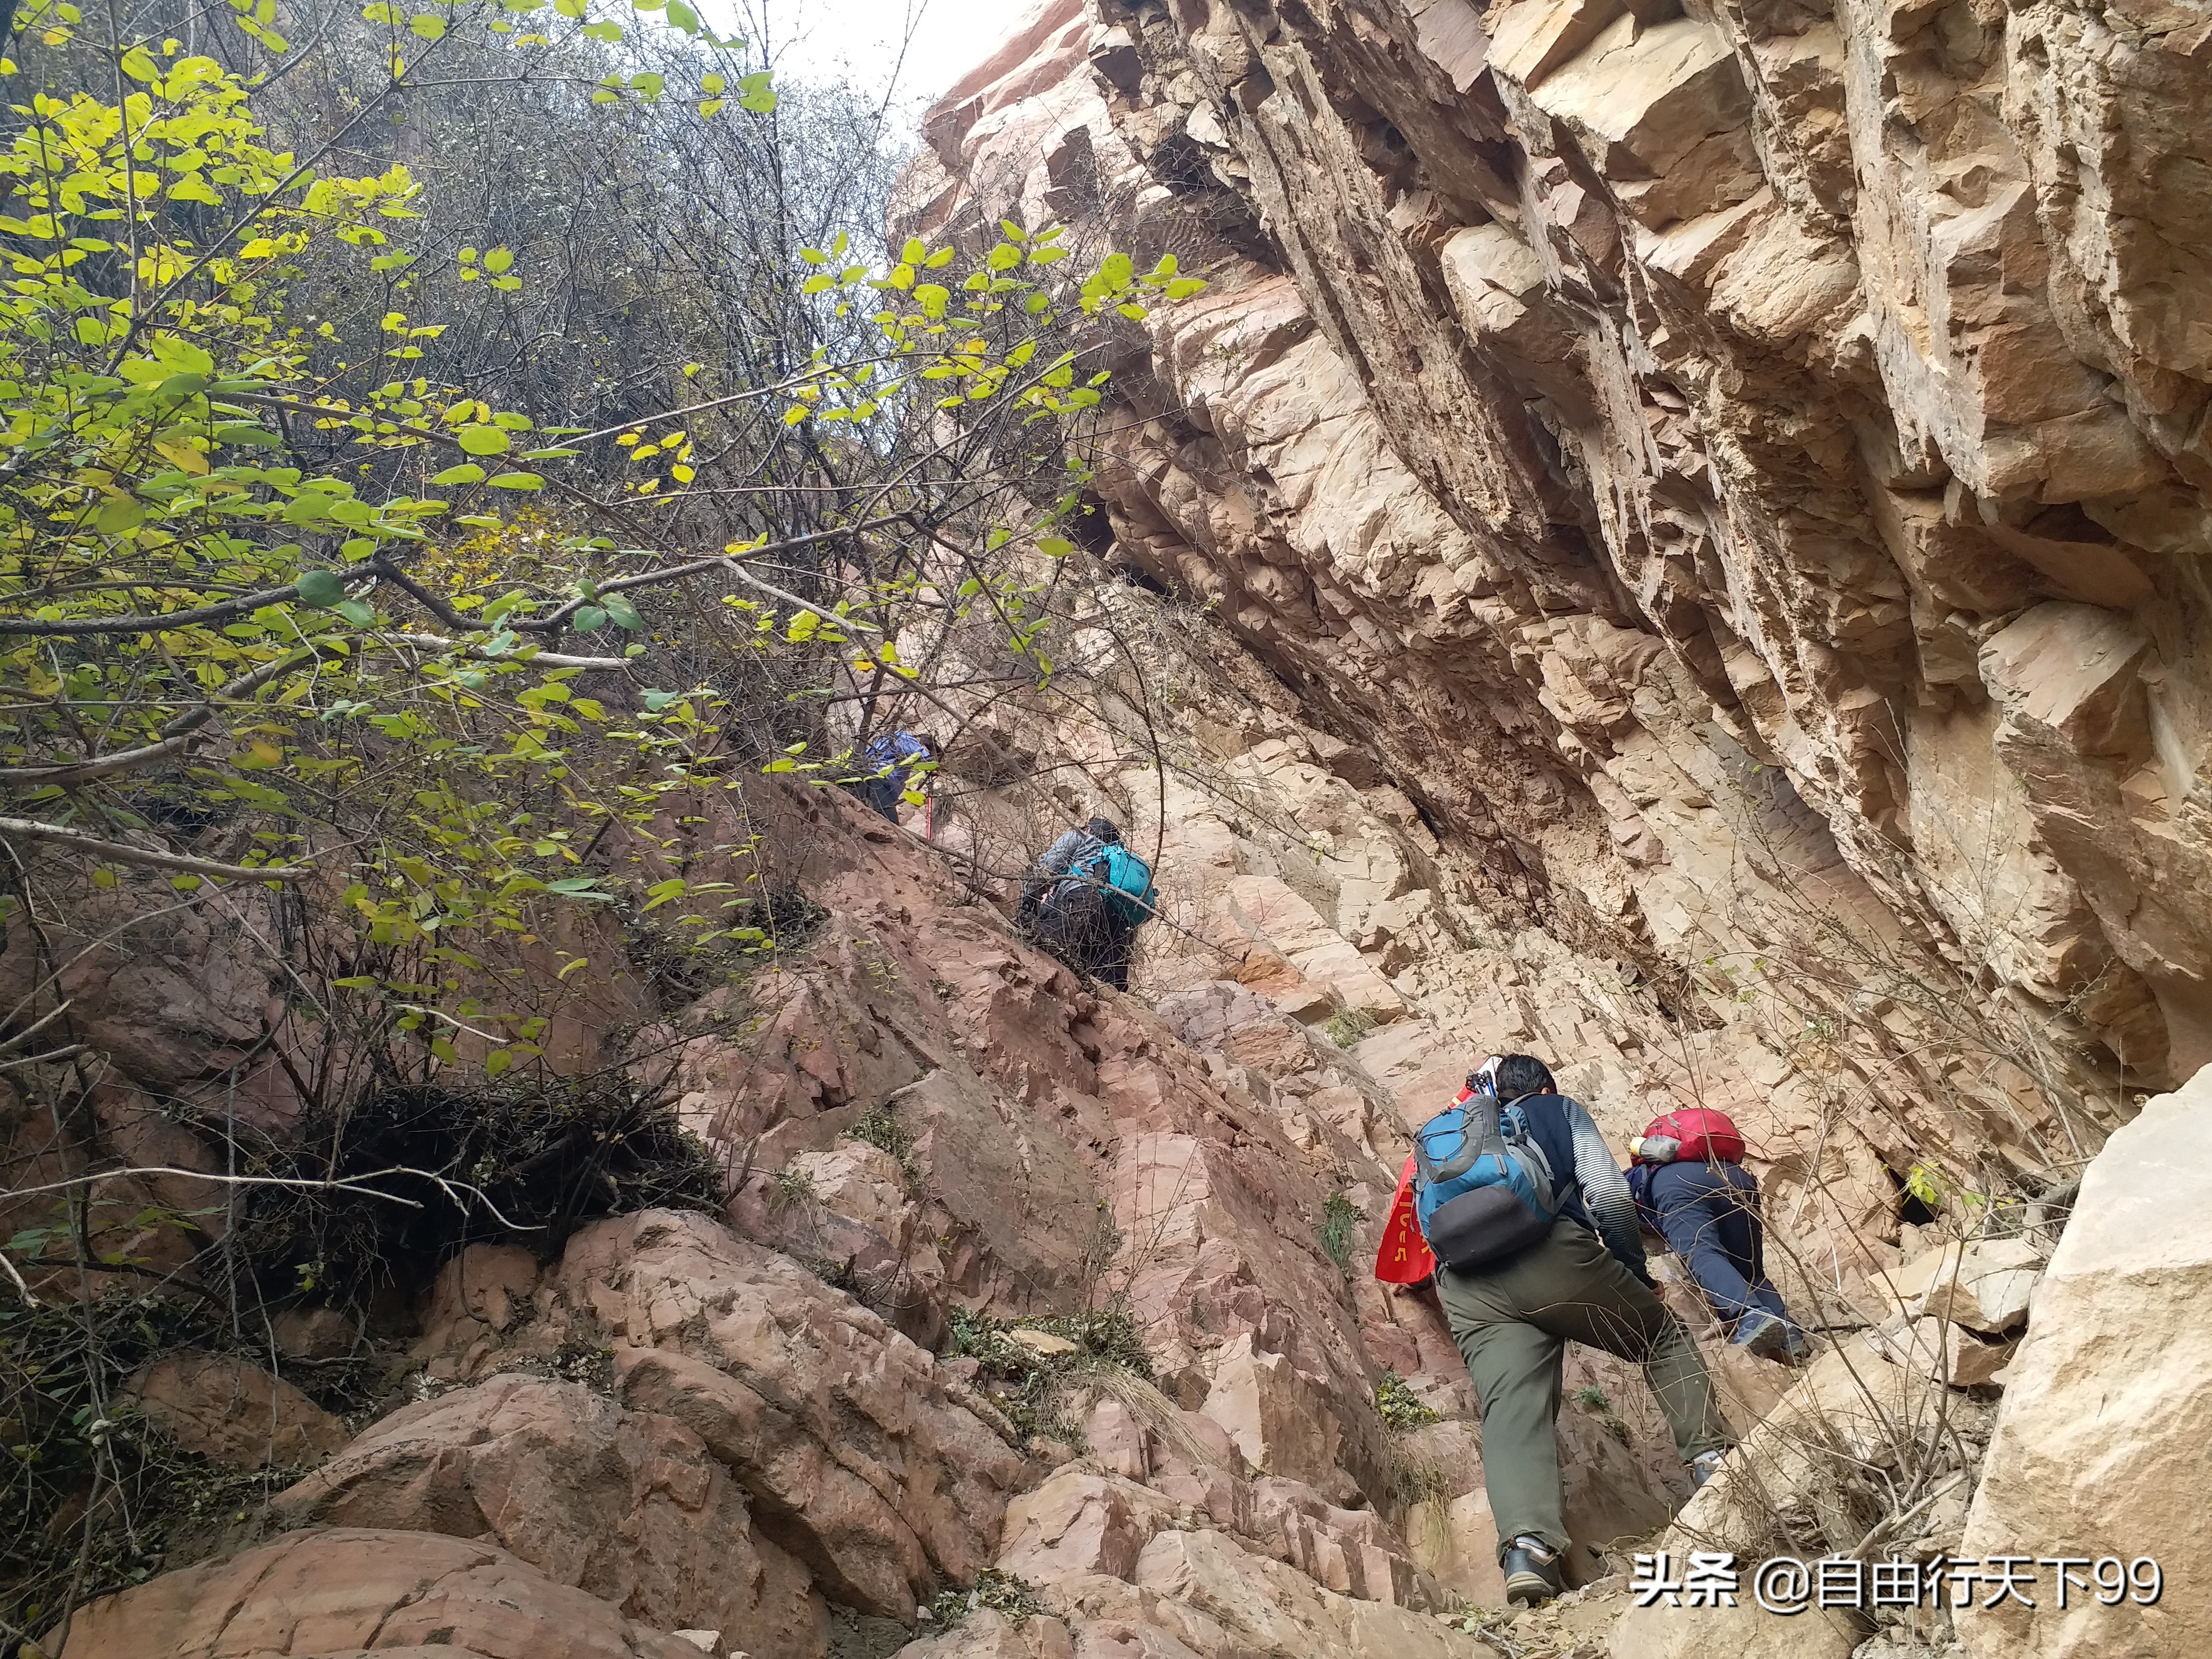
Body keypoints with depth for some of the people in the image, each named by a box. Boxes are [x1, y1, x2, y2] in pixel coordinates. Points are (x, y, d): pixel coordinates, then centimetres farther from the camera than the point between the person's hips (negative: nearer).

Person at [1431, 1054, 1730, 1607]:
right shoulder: (1559, 1111, 23)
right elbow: (1610, 1194, 8)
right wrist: (1636, 1272, 19)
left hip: (1466, 1287, 3)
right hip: (1553, 1254, -2)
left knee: (1511, 1409, -8)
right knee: (1664, 1337, 21)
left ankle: (1527, 1547, -29)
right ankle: (1710, 1457, 11)